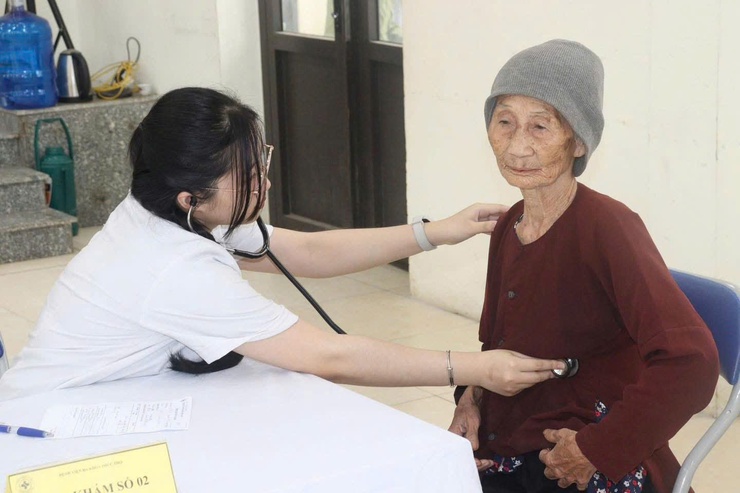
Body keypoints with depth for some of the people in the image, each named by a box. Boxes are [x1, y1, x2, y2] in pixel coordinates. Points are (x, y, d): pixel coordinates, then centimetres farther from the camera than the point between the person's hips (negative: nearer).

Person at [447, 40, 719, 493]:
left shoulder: (606, 226, -16)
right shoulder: (508, 227, 7)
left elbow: (690, 361, -26)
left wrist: (599, 449, -20)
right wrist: (472, 398, 1)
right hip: (506, 452, 6)